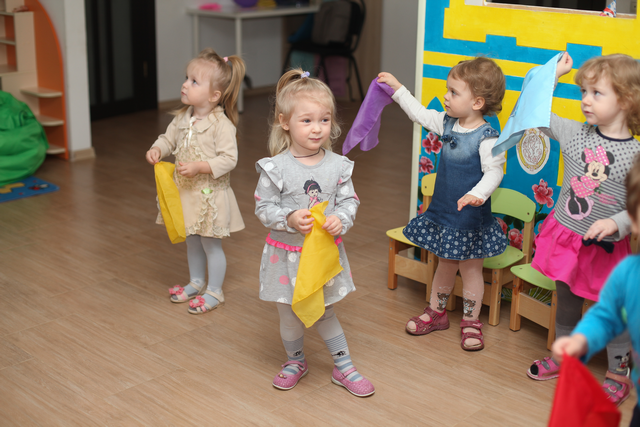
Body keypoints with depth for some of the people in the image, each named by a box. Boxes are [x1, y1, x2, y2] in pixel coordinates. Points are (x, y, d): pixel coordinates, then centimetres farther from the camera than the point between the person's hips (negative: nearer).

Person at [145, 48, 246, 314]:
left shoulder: (222, 124, -21)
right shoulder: (182, 117, 1)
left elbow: (229, 158, -24)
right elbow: (169, 138, 14)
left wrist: (199, 166, -30)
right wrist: (157, 149, -7)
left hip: (210, 194, -7)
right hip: (186, 192, 7)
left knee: (211, 243, 6)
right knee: (192, 241, 21)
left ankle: (214, 291, 21)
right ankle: (196, 282, 39)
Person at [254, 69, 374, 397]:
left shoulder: (338, 165, -7)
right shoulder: (276, 168, -15)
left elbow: (349, 200, -1)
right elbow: (263, 207, -10)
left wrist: (340, 219, -21)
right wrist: (290, 219, -26)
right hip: (288, 254, -1)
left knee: (325, 312, 16)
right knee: (290, 315, 15)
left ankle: (343, 366, 33)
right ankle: (295, 361, 40)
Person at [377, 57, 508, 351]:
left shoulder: (487, 138, -21)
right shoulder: (448, 124, 1)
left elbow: (494, 172, -25)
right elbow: (420, 114, 16)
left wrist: (477, 194, -42)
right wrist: (397, 89, 18)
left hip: (470, 216, -6)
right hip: (443, 210, 7)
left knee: (470, 268, 9)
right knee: (446, 263, 21)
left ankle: (470, 321, 24)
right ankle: (436, 312, 35)